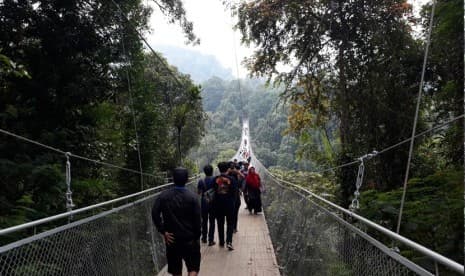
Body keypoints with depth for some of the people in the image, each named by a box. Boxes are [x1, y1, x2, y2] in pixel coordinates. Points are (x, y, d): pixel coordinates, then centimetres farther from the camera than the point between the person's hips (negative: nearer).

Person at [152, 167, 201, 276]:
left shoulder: (163, 196, -4)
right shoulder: (193, 197, -10)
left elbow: (155, 214, -11)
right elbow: (197, 219, -9)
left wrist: (163, 231, -5)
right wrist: (197, 237, 2)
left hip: (172, 239, 2)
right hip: (190, 239, -2)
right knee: (193, 267, 13)